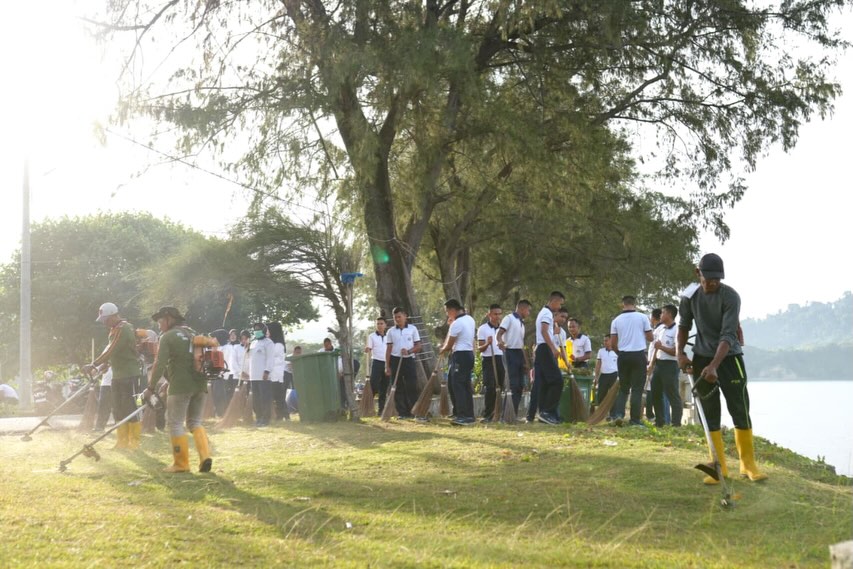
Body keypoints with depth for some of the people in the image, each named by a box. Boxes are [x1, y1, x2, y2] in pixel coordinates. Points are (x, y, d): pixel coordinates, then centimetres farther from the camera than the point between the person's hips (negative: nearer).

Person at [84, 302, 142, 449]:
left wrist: (93, 365, -24)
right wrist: (102, 366, 7)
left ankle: (134, 441, 0)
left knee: (130, 409, -6)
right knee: (118, 410, 11)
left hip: (129, 375, -10)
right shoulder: (115, 330, 15)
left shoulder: (123, 329, -16)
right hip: (117, 375, 10)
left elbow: (111, 351, -24)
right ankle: (122, 441, 16)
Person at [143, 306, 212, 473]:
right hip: (200, 384, 7)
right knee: (194, 422, 15)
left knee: (175, 423, 3)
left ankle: (181, 463, 2)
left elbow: (159, 364, -11)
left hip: (180, 385, -7)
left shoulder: (168, 336, -4)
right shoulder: (192, 334, 18)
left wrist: (151, 387, -5)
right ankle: (205, 455, -4)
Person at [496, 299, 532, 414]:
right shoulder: (509, 318, -2)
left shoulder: (521, 324, 23)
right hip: (510, 353, -9)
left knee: (519, 385, 6)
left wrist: (526, 362, 22)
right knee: (513, 384, -13)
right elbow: (499, 333, -15)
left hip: (519, 354, 9)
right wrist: (500, 341, -37)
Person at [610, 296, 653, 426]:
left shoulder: (616, 320, 3)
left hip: (623, 356, 2)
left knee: (623, 388, 13)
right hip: (639, 355, -2)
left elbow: (612, 344, 3)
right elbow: (650, 338, 5)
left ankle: (619, 413, -5)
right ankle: (635, 419, -3)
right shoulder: (642, 318, -2)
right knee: (637, 389, 1)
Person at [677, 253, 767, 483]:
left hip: (729, 357, -3)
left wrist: (714, 366, -35)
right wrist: (680, 352, -4)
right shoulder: (690, 295, -3)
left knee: (740, 410, -4)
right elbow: (684, 325, 12)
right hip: (702, 359, 3)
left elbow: (727, 335, -25)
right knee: (710, 414, 2)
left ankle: (748, 464, 7)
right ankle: (719, 466, 6)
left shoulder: (730, 296, -18)